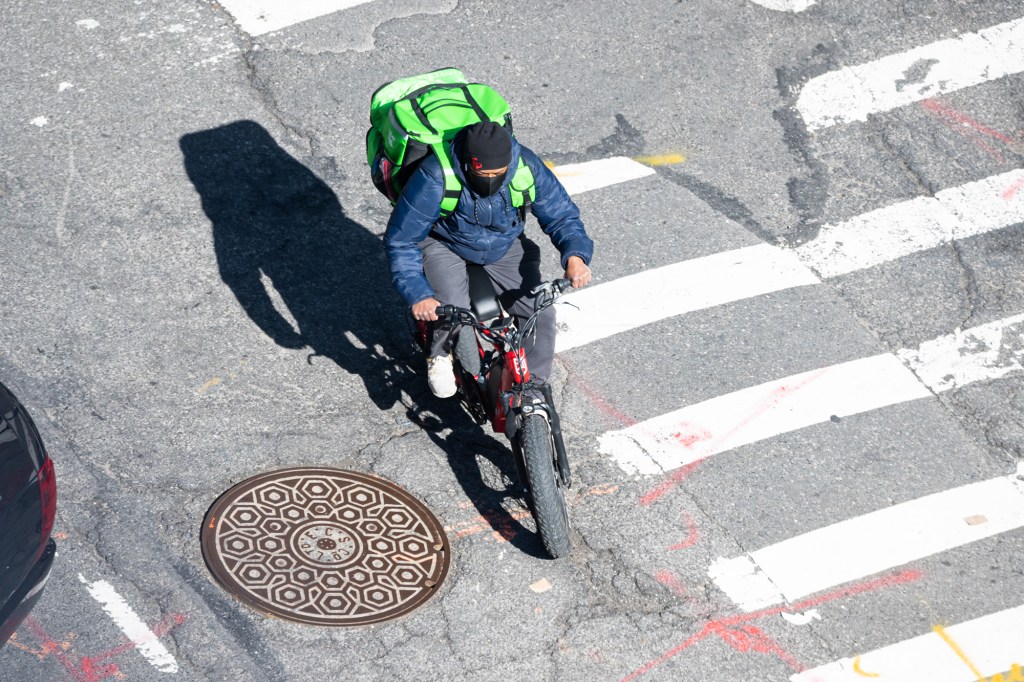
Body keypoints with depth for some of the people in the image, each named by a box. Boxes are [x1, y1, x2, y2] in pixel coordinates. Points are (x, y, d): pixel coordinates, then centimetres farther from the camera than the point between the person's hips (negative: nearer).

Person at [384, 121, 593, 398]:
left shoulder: (527, 167, -24)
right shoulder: (435, 177, -32)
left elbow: (561, 214, -9)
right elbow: (400, 239, -22)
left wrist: (575, 255, -30)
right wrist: (418, 294, -34)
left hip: (504, 247, 3)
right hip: (445, 245, -3)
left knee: (541, 312, -14)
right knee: (454, 309, -30)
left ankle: (533, 386, 10)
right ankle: (440, 354, 6)